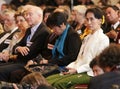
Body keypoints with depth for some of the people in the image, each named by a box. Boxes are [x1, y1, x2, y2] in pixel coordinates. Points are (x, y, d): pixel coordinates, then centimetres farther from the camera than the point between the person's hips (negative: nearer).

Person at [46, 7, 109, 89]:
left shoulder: (103, 39, -3)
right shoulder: (87, 38, 24)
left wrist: (77, 69, -15)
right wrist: (69, 67, 2)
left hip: (89, 74, -8)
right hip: (78, 71, 8)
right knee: (48, 80, -11)